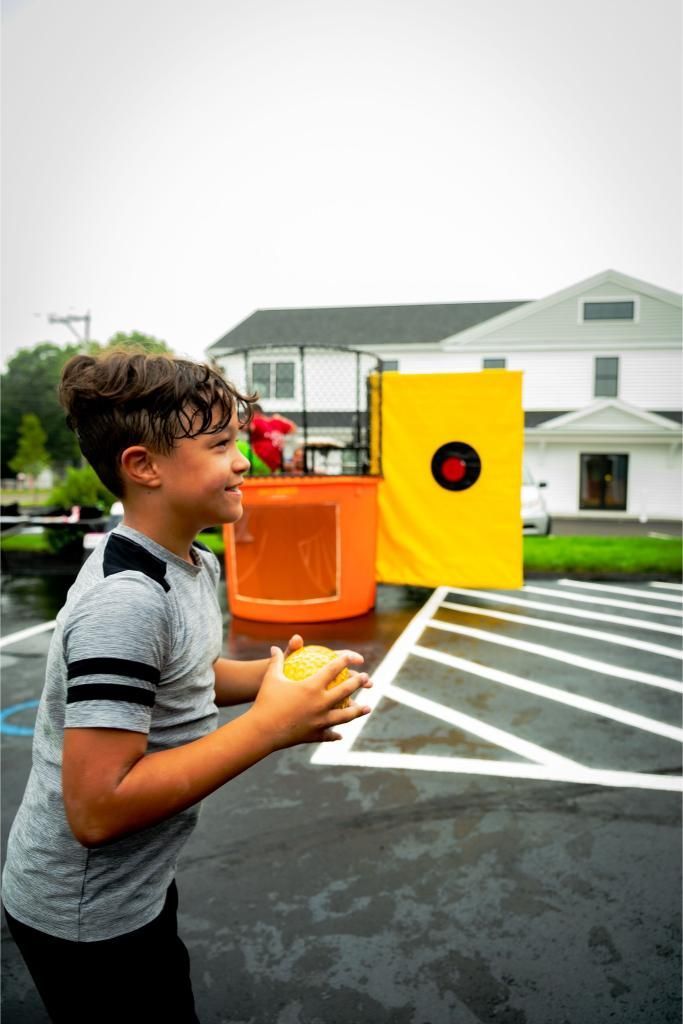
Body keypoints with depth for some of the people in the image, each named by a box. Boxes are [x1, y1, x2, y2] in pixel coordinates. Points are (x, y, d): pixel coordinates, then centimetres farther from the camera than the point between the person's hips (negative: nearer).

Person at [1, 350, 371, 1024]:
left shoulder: (195, 564, -2)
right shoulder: (124, 602, -31)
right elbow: (97, 810, -31)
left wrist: (270, 674, -7)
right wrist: (268, 726, -30)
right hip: (86, 919, -8)